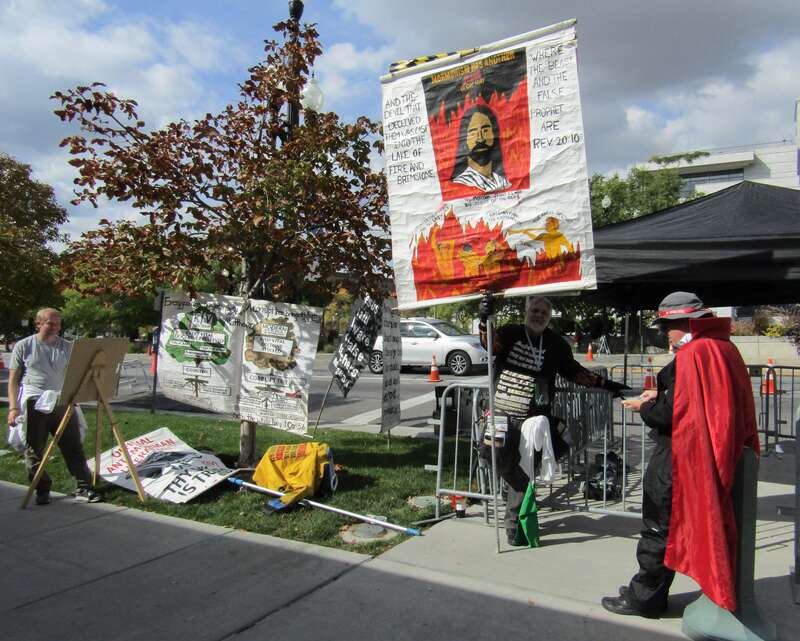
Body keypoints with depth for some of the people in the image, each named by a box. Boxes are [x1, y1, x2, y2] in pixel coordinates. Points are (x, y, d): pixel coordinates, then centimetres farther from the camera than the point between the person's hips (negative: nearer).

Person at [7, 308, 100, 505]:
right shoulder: (23, 346, 4)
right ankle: (42, 490, 17)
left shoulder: (67, 347, 10)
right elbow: (13, 379, 4)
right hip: (34, 404, -2)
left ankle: (84, 488, 5)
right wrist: (13, 408, -4)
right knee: (35, 450, 4)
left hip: (62, 403, 2)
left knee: (74, 446, 1)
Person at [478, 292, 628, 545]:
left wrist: (606, 384, 16)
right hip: (503, 413, -1)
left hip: (534, 418, 2)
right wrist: (484, 319, -39)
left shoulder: (556, 344, 7)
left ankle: (514, 525, 19)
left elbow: (574, 371, 17)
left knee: (523, 474, 4)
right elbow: (490, 344, -21)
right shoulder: (511, 333, -1)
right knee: (504, 465, -1)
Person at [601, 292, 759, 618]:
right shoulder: (724, 347, 8)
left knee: (658, 529, 5)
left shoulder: (693, 353, -21)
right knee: (673, 527, 18)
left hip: (680, 461, -9)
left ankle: (643, 598, 19)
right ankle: (649, 593, 29)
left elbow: (670, 413, -23)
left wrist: (644, 408, -4)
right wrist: (660, 395, 8)